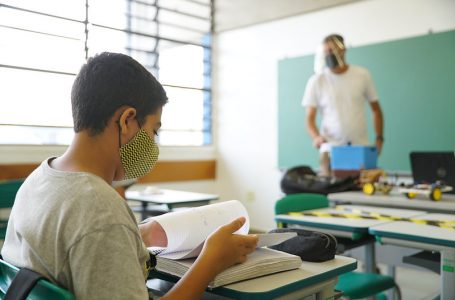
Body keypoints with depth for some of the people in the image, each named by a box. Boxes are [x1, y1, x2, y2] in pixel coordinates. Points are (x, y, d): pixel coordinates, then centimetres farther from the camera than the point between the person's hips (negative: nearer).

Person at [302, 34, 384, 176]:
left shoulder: (362, 75, 5)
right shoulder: (316, 81, 1)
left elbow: (376, 109, 13)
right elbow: (309, 117, -1)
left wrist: (379, 137, 2)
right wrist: (316, 136, -21)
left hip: (361, 148, 1)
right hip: (331, 148, -1)